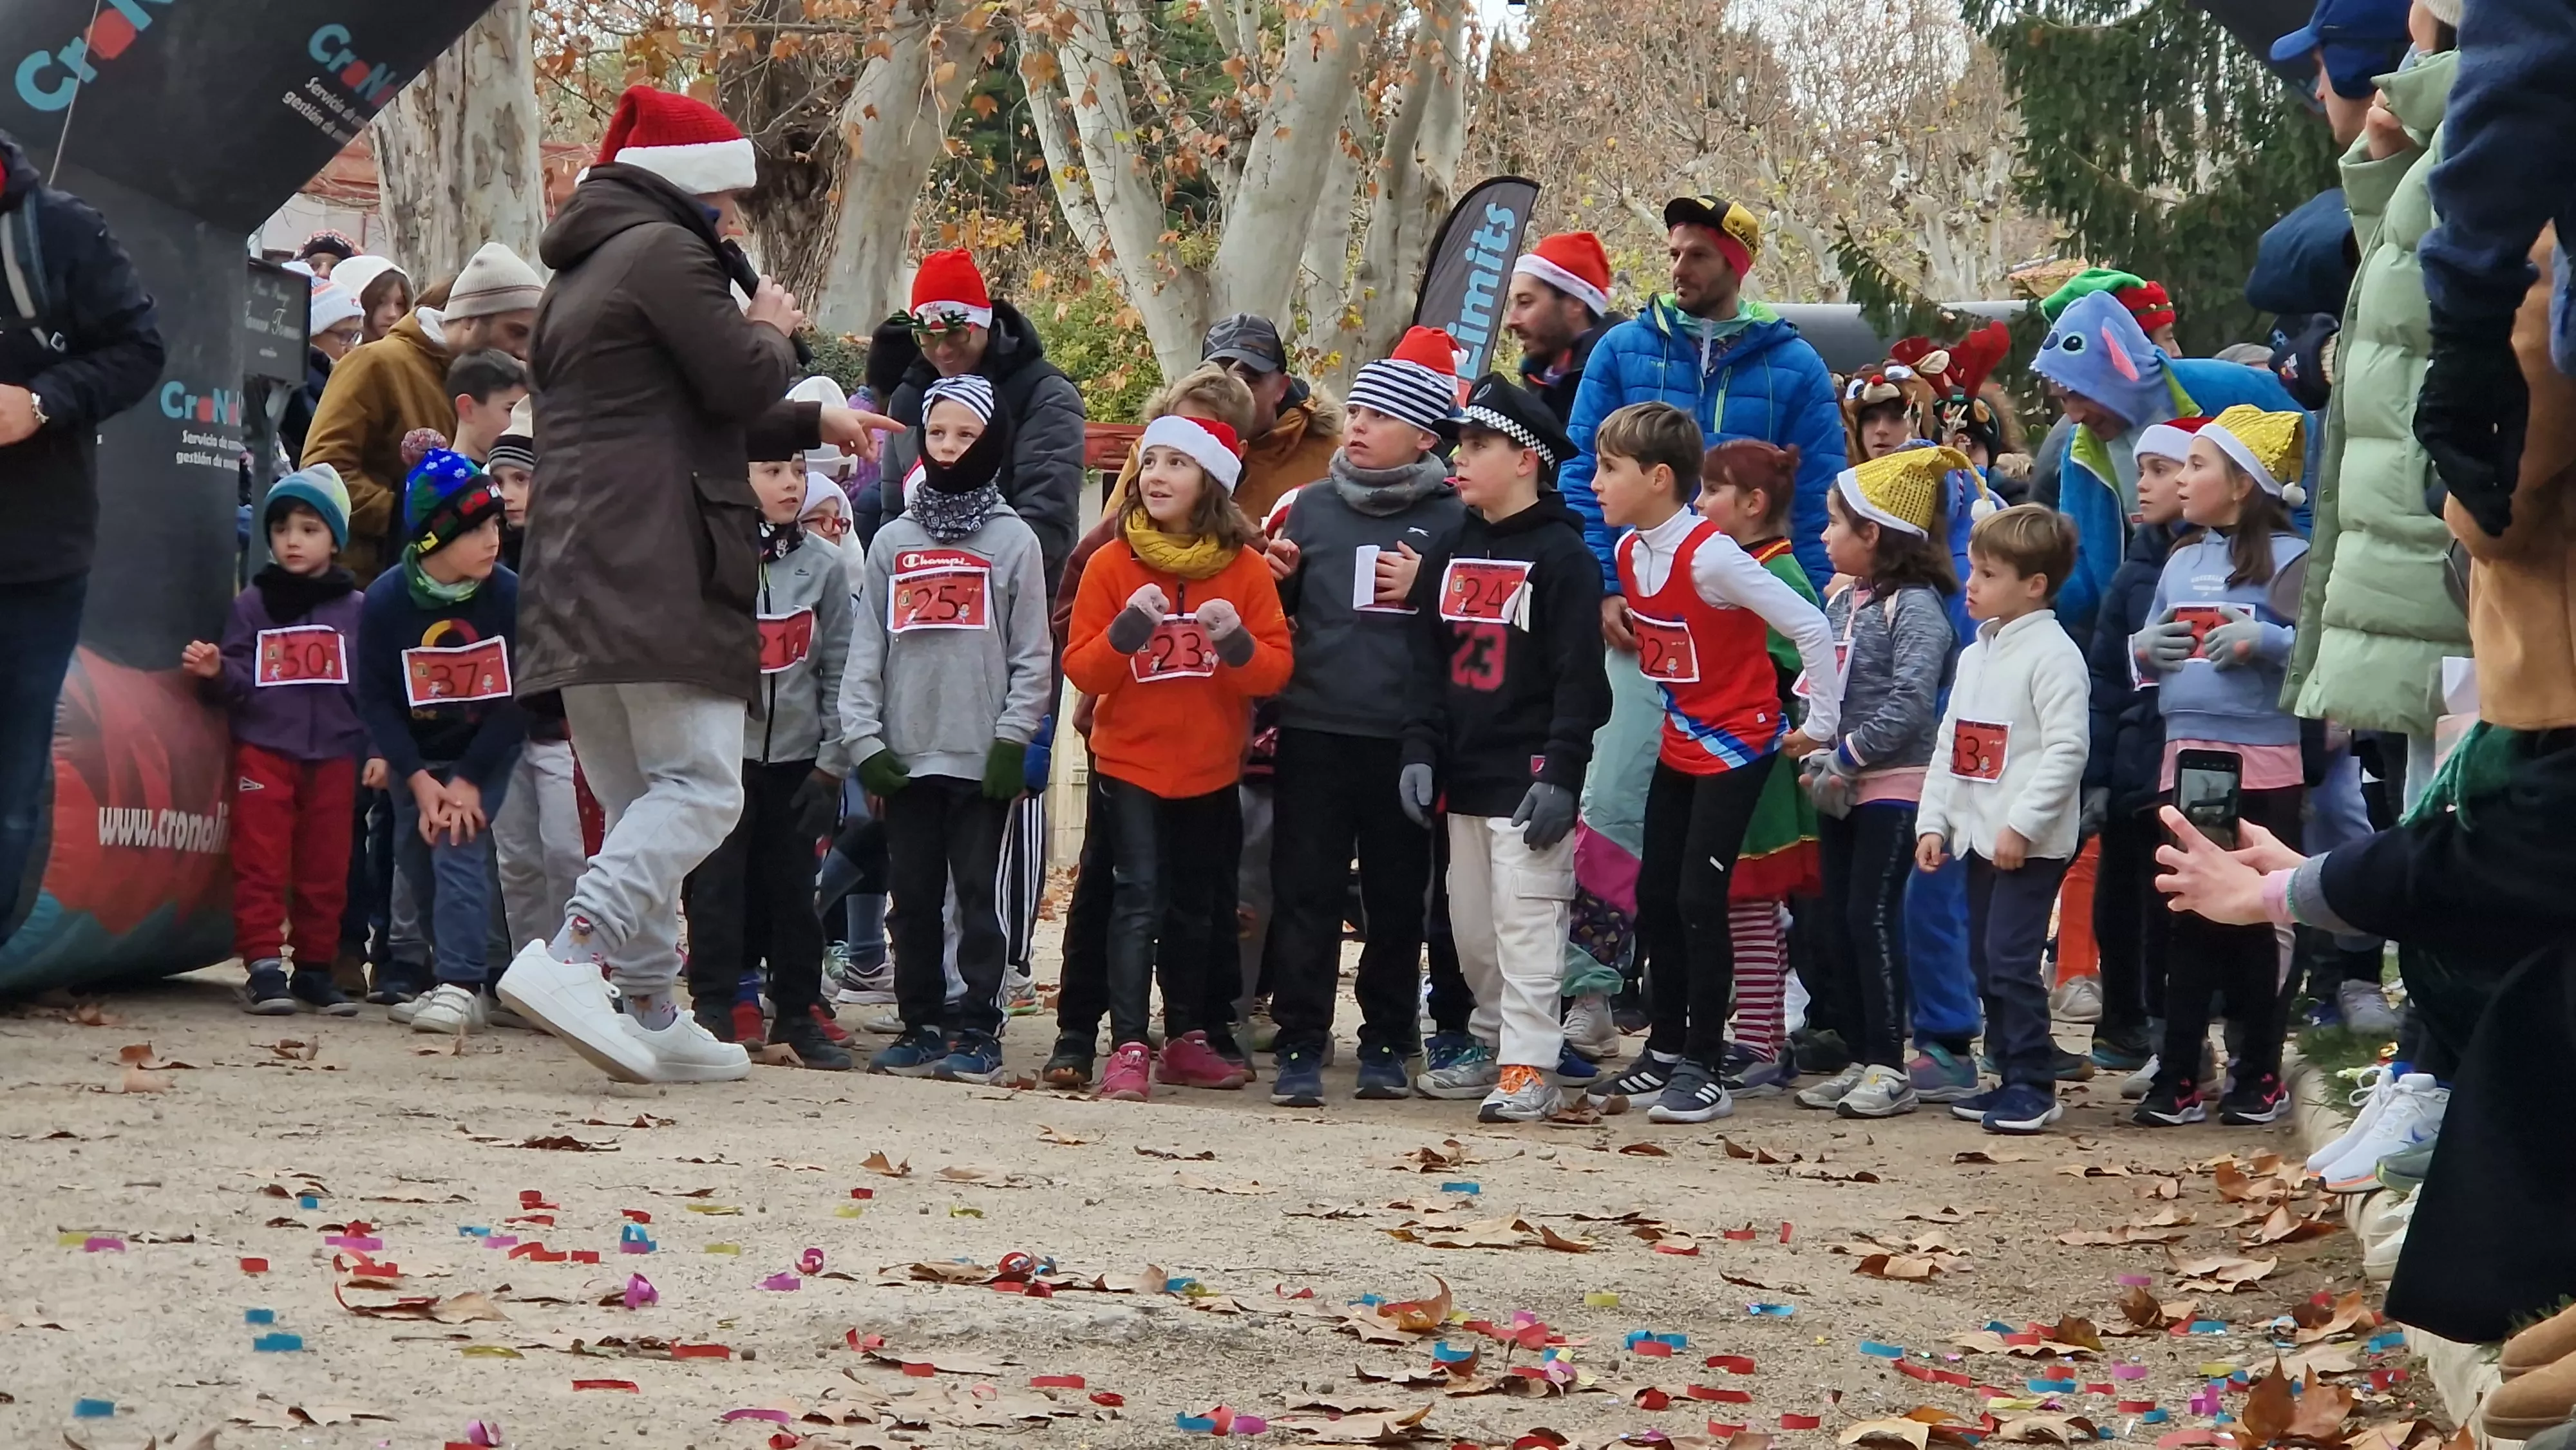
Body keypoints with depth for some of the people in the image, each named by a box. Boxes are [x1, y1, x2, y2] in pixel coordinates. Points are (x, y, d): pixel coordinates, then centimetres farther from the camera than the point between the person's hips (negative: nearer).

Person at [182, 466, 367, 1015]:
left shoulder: (355, 610, 6)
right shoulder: (252, 605, 5)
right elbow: (239, 685, 2)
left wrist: (377, 748, -3)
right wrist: (216, 672, -19)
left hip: (334, 754, 1)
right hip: (264, 748, -1)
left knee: (326, 867, 6)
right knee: (261, 863, -5)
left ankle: (314, 969, 15)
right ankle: (264, 967, -4)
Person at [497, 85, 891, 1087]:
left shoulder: (579, 274, 26)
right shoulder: (666, 253, -5)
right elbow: (741, 385, -10)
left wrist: (815, 423, 37)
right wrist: (773, 329, 12)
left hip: (575, 575, 10)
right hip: (661, 571, -10)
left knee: (638, 802, 12)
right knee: (699, 786, -11)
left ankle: (651, 1016, 10)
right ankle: (567, 960, -26)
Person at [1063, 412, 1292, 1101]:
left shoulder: (1245, 569, -1)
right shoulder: (1112, 564, -3)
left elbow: (1276, 669, -2)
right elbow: (1080, 668, -6)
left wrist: (1237, 643, -22)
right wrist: (1127, 629, -23)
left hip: (1210, 770, 2)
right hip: (1129, 764, -2)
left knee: (1196, 907, 13)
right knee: (1139, 901, -11)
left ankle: (1186, 1039, 25)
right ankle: (1128, 1049, -13)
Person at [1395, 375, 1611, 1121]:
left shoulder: (1561, 555, -8)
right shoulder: (1452, 551, 13)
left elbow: (1578, 678, -12)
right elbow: (1428, 661, 14)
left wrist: (1562, 774, -17)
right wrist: (1420, 751, 3)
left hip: (1528, 775, -7)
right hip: (1464, 775, 7)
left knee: (1525, 921, -9)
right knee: (1470, 926, 12)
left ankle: (1530, 1069, -8)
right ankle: (1494, 1046, 24)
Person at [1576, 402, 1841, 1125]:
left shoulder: (1710, 557, -24)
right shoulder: (1628, 551, 1)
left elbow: (1812, 628, -24)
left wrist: (1820, 723, -16)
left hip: (1738, 745, -8)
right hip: (1680, 744, 8)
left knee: (1699, 901, -8)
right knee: (1654, 897, 10)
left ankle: (1706, 1068, 0)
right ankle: (1666, 1052, 21)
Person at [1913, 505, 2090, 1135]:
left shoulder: (2052, 654, -11)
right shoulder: (1975, 656, 16)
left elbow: (2067, 749, -17)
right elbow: (1949, 744, 19)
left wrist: (2023, 825, -20)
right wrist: (1933, 821, 10)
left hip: (2032, 843, -9)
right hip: (1979, 837, 9)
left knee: (2010, 959, -12)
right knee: (1986, 963, 11)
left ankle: (2034, 1087, -7)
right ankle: (2011, 1078, 19)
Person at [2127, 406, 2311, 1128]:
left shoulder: (2288, 557, -6)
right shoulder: (2182, 561, 14)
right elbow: (2146, 645, 23)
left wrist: (2262, 640, -24)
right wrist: (2144, 649, 1)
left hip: (2261, 765, -6)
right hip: (2186, 754, 6)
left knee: (2252, 922, 2)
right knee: (2188, 921, 7)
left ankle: (2260, 1076, 12)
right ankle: (2176, 1078, 10)